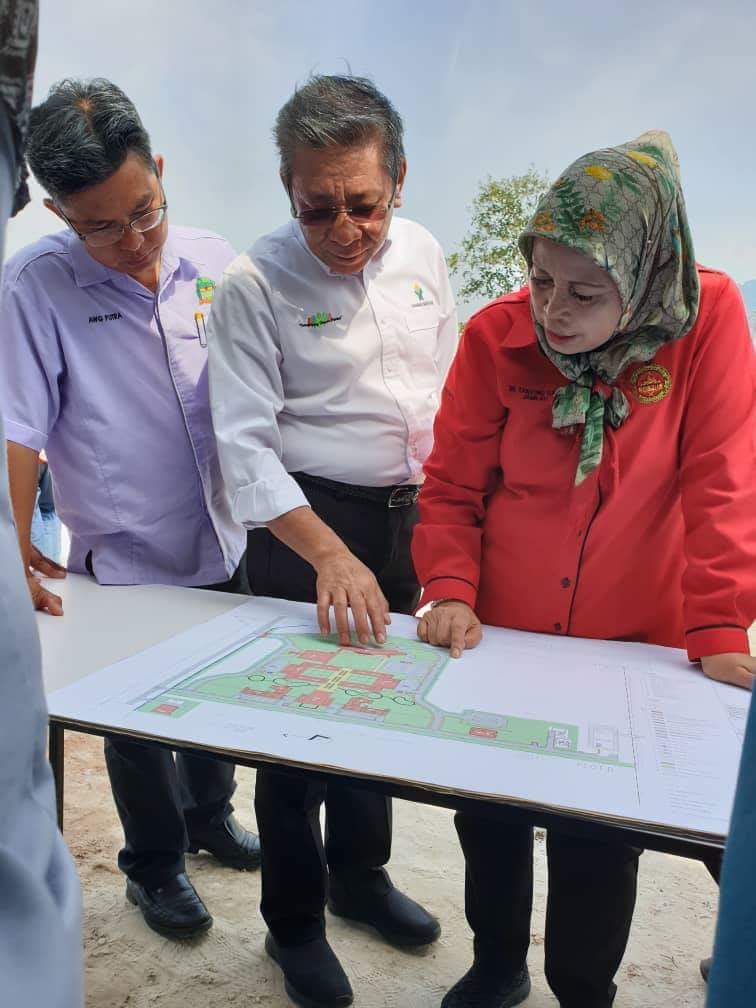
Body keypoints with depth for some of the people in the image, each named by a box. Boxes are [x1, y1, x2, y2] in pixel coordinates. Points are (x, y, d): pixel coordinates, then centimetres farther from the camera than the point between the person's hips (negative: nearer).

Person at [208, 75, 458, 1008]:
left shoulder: (422, 255, 3)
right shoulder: (254, 282, -13)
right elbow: (245, 443, -17)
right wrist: (331, 555, -28)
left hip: (413, 516, 5)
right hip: (304, 526, -5)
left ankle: (360, 874, 45)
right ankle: (293, 924, 34)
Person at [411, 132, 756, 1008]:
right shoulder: (495, 336, -10)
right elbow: (451, 487, -3)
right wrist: (449, 591, -14)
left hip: (633, 645, -1)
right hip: (497, 641, 2)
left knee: (597, 839, 10)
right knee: (487, 815, 17)